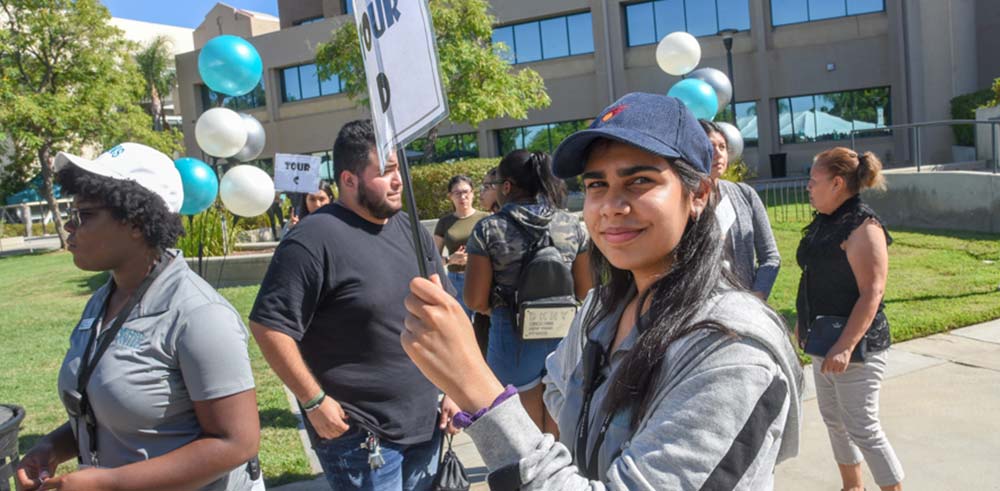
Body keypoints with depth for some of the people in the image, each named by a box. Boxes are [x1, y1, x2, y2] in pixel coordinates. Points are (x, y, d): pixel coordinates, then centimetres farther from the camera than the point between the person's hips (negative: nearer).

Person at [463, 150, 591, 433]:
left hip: (514, 337, -3)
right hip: (564, 335, 3)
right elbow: (585, 290, 4)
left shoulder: (489, 230, -11)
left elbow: (475, 301, -10)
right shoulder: (573, 226, -2)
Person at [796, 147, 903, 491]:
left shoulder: (863, 227, -17)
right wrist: (805, 323, 20)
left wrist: (846, 346, -27)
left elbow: (871, 293, -22)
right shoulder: (824, 222, 9)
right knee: (833, 418, 18)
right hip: (823, 341, 9)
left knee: (862, 428, -3)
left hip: (855, 345, -9)